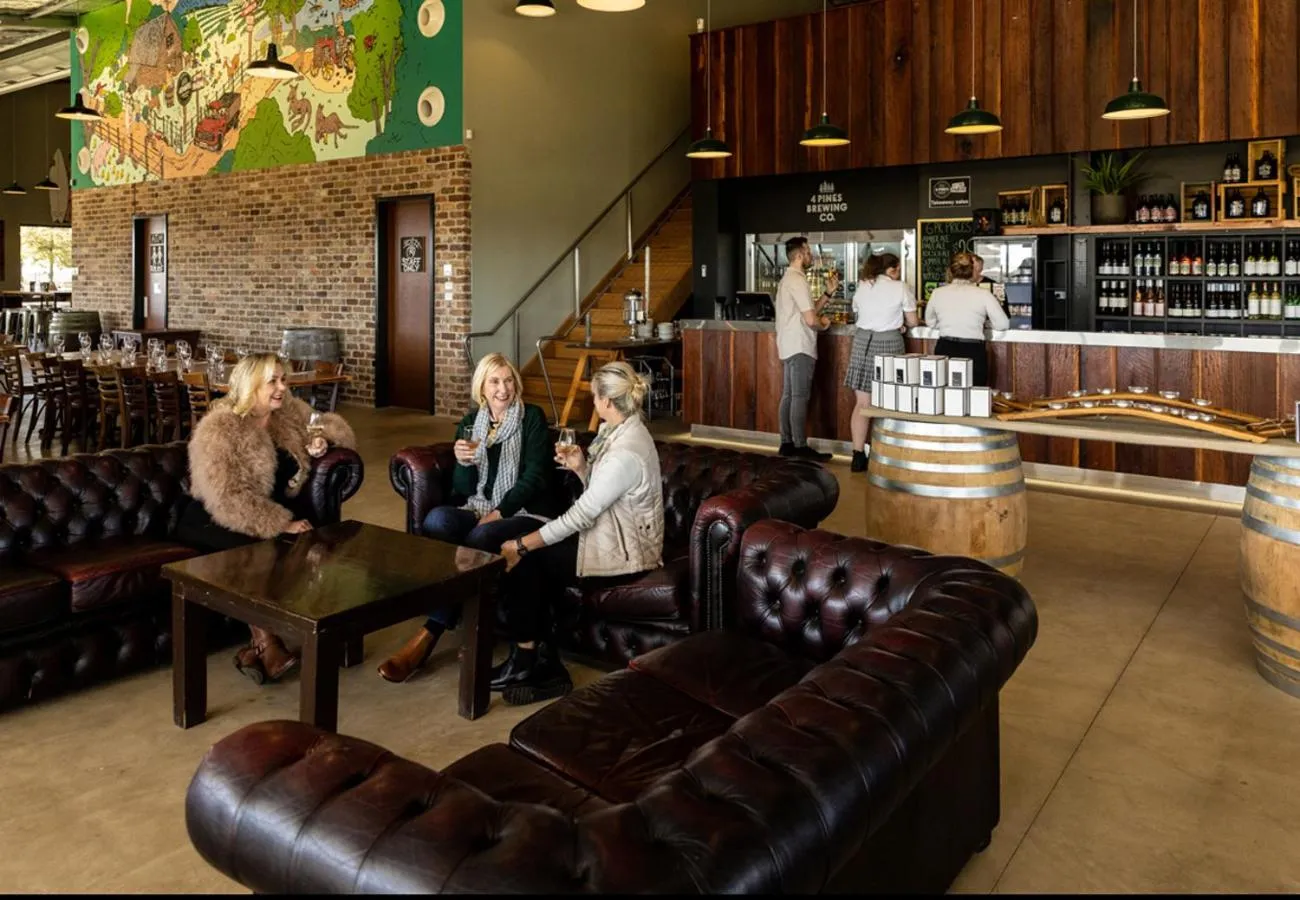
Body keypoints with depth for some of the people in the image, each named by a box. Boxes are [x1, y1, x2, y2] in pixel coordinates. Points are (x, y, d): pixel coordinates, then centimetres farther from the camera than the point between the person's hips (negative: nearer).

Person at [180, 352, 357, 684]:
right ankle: (266, 645, -24)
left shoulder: (289, 411, 1)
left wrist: (318, 443, -6)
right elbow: (230, 500, -27)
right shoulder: (220, 430, -17)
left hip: (269, 516, 6)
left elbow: (335, 428, 18)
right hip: (211, 520, -5)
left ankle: (259, 648, -19)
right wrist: (283, 525, -32)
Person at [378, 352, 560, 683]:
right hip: (478, 509, 4)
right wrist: (464, 462, -15)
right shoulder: (469, 423, 13)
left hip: (525, 513, -4)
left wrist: (498, 513, -15)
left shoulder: (532, 418, 1)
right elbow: (464, 489, 7)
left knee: (479, 539, -35)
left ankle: (427, 636, -27)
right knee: (436, 519, -29)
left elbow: (535, 477, -7)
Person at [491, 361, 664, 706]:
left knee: (524, 560, -12)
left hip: (624, 552, -9)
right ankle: (543, 663, -3)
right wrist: (580, 466, -4)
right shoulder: (620, 430, 6)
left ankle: (527, 660, 4)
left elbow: (582, 515, -25)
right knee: (529, 560, -6)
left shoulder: (626, 452, -26)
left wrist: (523, 545, -20)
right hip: (611, 534, 9)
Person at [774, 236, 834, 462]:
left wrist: (828, 292, 12)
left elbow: (808, 310, 16)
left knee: (789, 396, 11)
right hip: (800, 347, -10)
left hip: (789, 347, 10)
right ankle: (800, 448, -7)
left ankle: (787, 444, 15)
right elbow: (810, 319, -19)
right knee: (800, 397, -8)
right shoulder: (797, 280, -14)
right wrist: (823, 324, 0)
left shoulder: (788, 279, 18)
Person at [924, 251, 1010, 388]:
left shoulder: (937, 293, 4)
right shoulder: (983, 294, -3)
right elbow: (1003, 324, 2)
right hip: (973, 352, -2)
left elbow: (930, 322, 19)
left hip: (945, 350, 2)